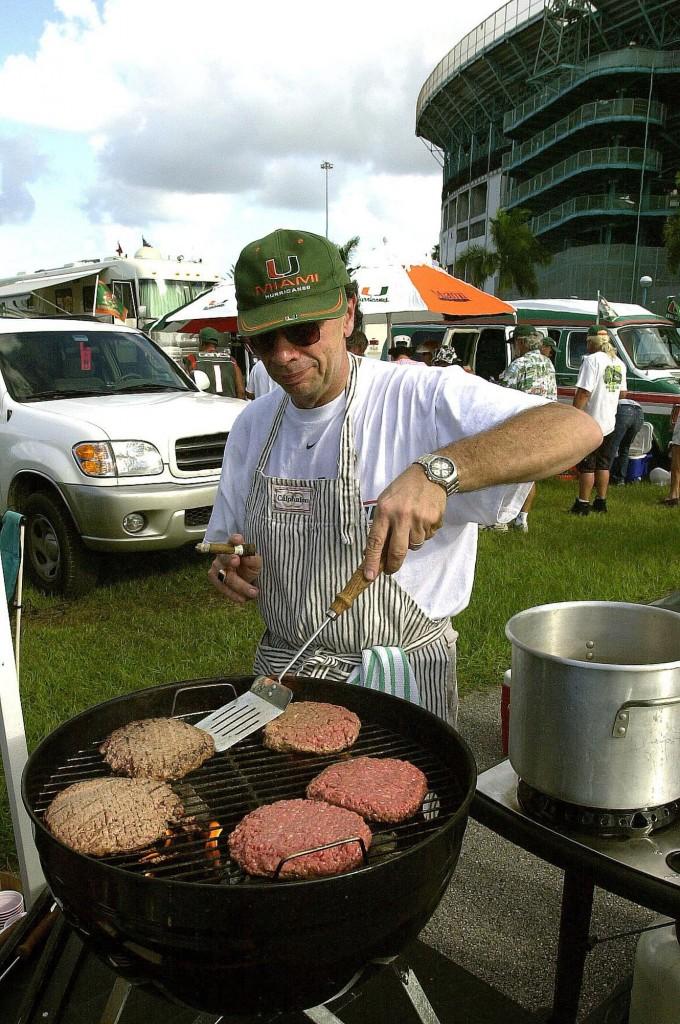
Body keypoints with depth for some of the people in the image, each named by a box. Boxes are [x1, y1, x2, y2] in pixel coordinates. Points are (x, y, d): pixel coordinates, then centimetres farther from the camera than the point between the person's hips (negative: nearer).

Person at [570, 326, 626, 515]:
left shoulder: (592, 360, -16)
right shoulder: (619, 363, 9)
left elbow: (583, 393, -22)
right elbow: (622, 392, 18)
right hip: (609, 423, 7)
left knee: (586, 466, -1)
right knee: (603, 465, 15)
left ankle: (583, 504, 3)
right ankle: (601, 502, 21)